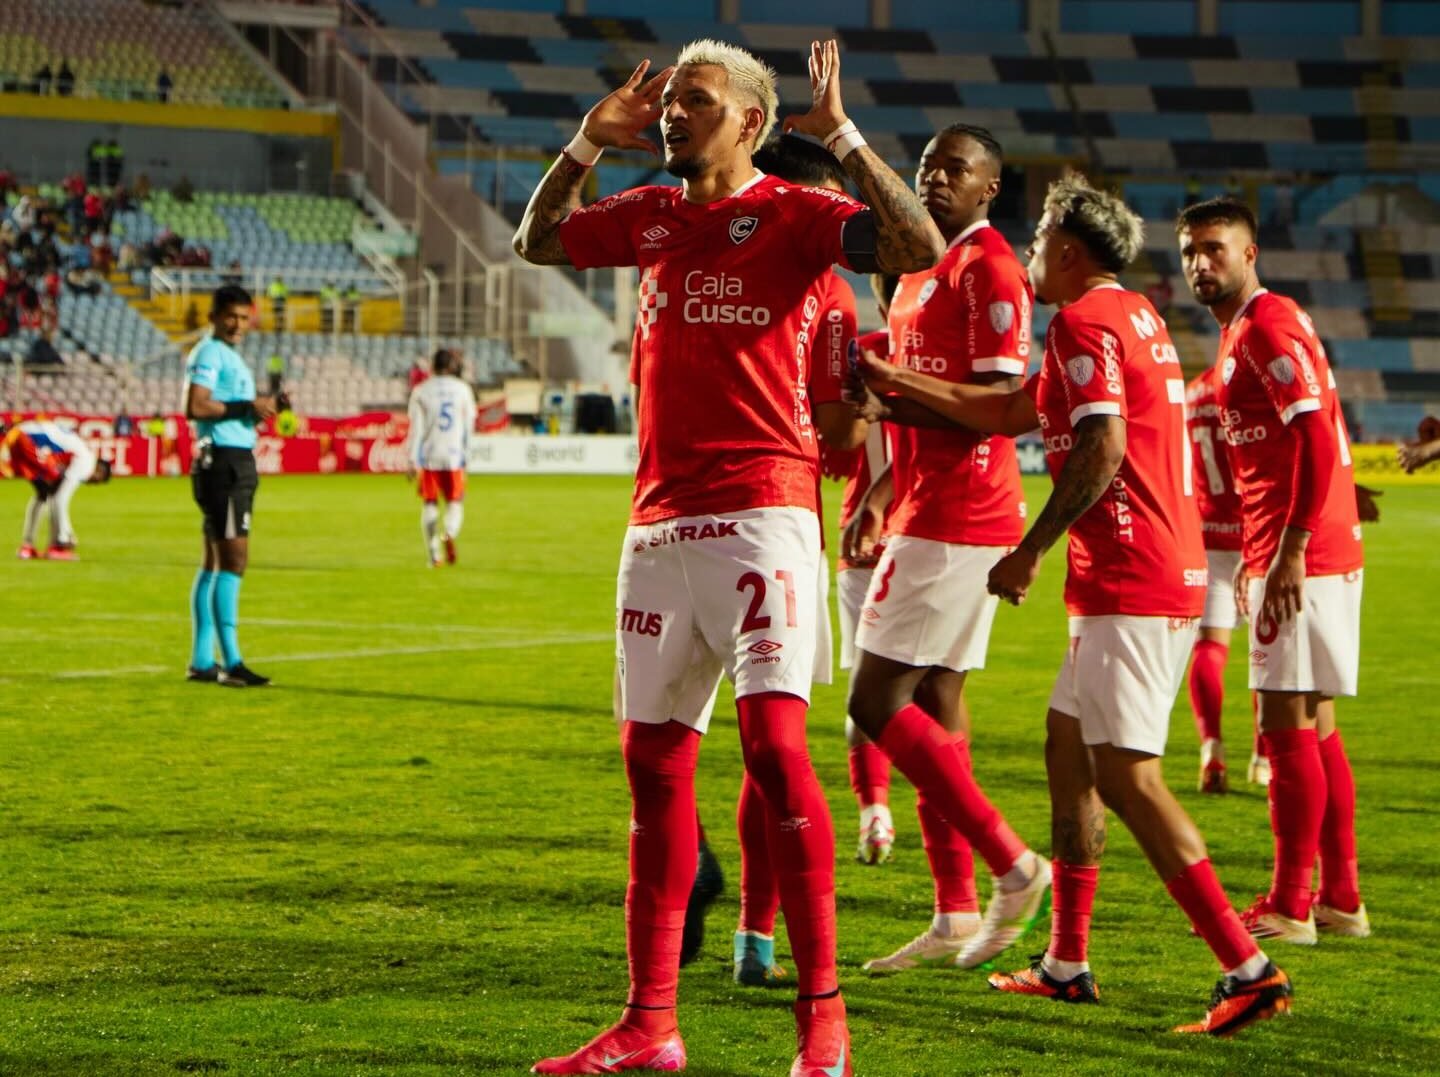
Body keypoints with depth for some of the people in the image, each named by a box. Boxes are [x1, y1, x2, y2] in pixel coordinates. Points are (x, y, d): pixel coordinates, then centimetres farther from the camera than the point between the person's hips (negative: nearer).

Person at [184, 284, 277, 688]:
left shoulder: (231, 357, 21)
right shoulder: (210, 353, -10)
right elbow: (195, 407, -22)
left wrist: (258, 411, 11)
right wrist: (246, 406, -20)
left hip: (237, 463, 11)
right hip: (223, 461, -11)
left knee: (215, 562, 11)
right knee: (233, 558, -14)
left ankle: (201, 661, 14)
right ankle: (231, 663, -17)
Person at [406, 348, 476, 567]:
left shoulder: (421, 392, 0)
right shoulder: (463, 390, 3)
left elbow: (416, 428, -4)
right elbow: (468, 426, 5)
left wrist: (412, 461, -4)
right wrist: (465, 455, 15)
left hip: (428, 456, 0)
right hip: (454, 456, 0)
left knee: (430, 504, 9)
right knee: (455, 502, 9)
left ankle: (433, 555, 4)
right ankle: (450, 533, -22)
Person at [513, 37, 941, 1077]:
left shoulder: (791, 213, -3)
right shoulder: (652, 216, 16)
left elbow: (921, 246, -18)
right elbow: (536, 240, 32)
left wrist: (840, 135, -17)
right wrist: (590, 140, 18)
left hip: (760, 512, -7)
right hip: (659, 522, 7)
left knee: (774, 740, -16)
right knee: (654, 764, 8)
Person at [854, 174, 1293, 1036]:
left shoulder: (1086, 320, -10)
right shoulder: (1135, 315, 20)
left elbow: (1103, 448, -22)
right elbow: (1009, 412, 28)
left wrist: (1031, 550, -16)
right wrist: (895, 380, 32)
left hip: (1129, 584, -10)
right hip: (1173, 571, 10)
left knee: (1127, 774, -12)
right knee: (1068, 745, 17)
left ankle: (1249, 968, -17)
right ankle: (1068, 963, 23)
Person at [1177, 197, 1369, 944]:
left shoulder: (1266, 326, -13)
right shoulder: (1243, 331, 18)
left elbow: (1318, 438, -21)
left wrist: (1291, 550, -24)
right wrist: (1257, 554, 21)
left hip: (1302, 559, -10)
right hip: (1284, 553, 10)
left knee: (1288, 723, -7)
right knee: (1313, 724, 12)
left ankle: (1289, 906, -4)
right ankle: (1340, 899, 17)